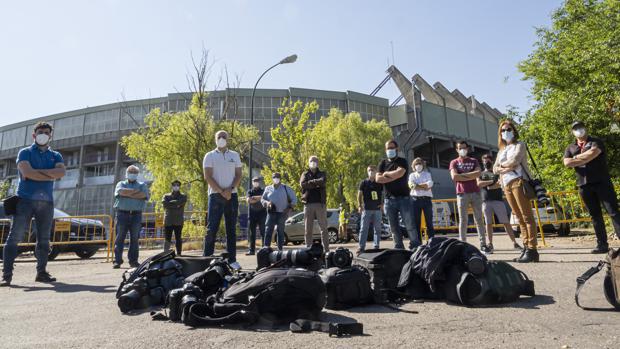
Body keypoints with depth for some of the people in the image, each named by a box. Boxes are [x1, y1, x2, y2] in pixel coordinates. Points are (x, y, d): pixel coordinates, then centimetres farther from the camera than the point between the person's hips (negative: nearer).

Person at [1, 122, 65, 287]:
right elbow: (27, 172, -13)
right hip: (25, 199, -3)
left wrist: (37, 171, -11)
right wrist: (51, 175, -6)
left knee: (44, 239, 6)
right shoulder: (25, 152, 6)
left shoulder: (55, 155, 15)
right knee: (14, 237, -6)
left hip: (46, 202, 3)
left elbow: (61, 172, -6)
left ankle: (41, 272, 13)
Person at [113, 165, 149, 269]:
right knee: (120, 238, -2)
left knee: (134, 239, 3)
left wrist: (127, 194, -7)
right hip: (122, 214, 0)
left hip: (136, 215, 1)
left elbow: (144, 195, -8)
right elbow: (122, 191, -10)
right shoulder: (121, 184, 14)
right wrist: (136, 191, -6)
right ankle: (117, 260, 2)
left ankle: (133, 261, 9)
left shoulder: (142, 185, 14)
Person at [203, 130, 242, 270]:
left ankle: (232, 259, 8)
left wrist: (230, 189, -9)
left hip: (232, 195, 3)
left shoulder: (234, 155, 13)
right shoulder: (210, 156, 5)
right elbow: (208, 177, -4)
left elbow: (238, 175, 8)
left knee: (231, 228, 4)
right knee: (212, 228, -3)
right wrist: (221, 191, -13)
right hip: (216, 195, -2)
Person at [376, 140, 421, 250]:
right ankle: (399, 248, 13)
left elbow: (399, 173, -17)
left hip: (403, 198, -3)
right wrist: (394, 177, -8)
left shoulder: (402, 161, 5)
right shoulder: (383, 163, 14)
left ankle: (416, 247, -2)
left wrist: (386, 174, -3)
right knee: (394, 227, 6)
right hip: (389, 199, 3)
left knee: (410, 225, -6)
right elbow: (378, 179, -1)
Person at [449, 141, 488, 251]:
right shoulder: (454, 162, 9)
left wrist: (462, 175, -7)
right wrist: (470, 177, -5)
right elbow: (454, 176, -9)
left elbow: (478, 173, -4)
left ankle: (483, 244, 4)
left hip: (475, 192, 2)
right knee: (463, 220, -2)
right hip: (462, 194, -2)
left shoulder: (473, 161, 15)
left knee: (479, 219, 2)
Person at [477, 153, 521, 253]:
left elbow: (501, 184, -5)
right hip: (486, 201, 1)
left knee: (506, 222, -2)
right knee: (488, 223, 1)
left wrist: (489, 187, -12)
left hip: (498, 200, -1)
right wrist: (492, 181, -8)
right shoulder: (481, 174, 17)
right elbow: (479, 184, -3)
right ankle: (490, 244, 5)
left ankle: (514, 242, 2)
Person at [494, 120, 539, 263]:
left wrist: (502, 164, 5)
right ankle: (526, 248, 5)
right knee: (520, 218, 4)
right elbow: (495, 168, 12)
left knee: (527, 217, -10)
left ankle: (532, 250, -12)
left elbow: (514, 160, -10)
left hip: (519, 181, -6)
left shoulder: (519, 144, 8)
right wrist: (505, 168, -6)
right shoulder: (501, 150, 24)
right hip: (506, 185, 6)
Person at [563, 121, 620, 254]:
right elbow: (567, 163, -1)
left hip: (602, 182, -3)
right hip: (584, 186, 4)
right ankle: (602, 244, 10)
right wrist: (585, 158, -8)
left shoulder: (596, 142, 6)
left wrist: (576, 158, -3)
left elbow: (592, 154, -16)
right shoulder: (570, 148, 16)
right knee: (595, 216, 6)